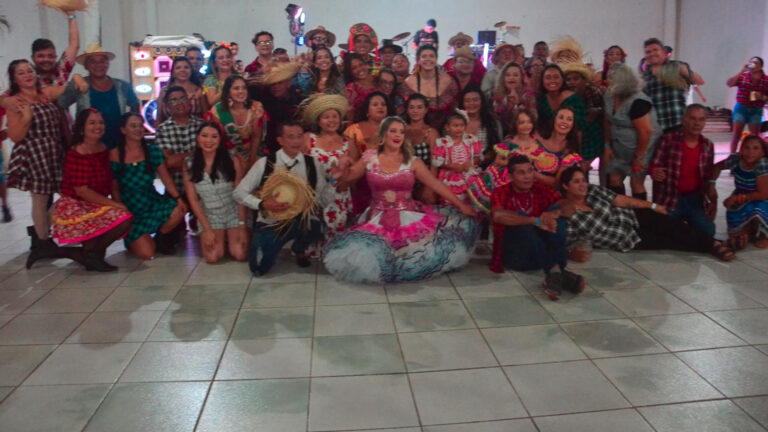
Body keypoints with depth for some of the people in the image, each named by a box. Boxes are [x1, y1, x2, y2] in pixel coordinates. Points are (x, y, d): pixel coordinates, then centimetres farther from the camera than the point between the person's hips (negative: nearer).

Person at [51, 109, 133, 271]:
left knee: (126, 218, -12)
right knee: (122, 217, -23)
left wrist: (118, 201, -7)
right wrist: (113, 204, -19)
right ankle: (89, 252, -2)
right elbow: (81, 191, -18)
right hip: (75, 206, -7)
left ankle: (89, 251, 7)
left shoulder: (103, 149, 6)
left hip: (97, 204, 7)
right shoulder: (76, 154, -15)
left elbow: (111, 181, 8)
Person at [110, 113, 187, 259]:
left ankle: (160, 237, 3)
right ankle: (133, 240, 22)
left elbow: (165, 177, -2)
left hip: (153, 202, 3)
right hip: (130, 210, -3)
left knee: (179, 211, -30)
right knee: (146, 253, -18)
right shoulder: (115, 154, -7)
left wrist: (178, 198, -14)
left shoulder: (152, 151, 0)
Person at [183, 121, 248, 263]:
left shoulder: (232, 161, -9)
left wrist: (243, 227, -12)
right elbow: (193, 199, -4)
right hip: (209, 216, 1)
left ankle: (229, 237, 20)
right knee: (212, 257, -17)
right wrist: (207, 229, -10)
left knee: (240, 255, -15)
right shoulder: (189, 164, -6)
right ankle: (219, 238, 19)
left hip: (233, 213, 0)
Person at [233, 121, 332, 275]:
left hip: (302, 220, 0)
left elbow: (324, 199, 3)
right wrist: (262, 204, -19)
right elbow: (239, 192, -6)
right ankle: (276, 244, 23)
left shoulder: (312, 163, -2)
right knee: (259, 269, -15)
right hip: (271, 222, 0)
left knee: (317, 230, -35)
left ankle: (299, 249, 5)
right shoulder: (265, 163, -7)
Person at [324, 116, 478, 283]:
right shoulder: (369, 158, 4)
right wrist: (342, 169, -9)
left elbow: (437, 185, -1)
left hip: (409, 216, 1)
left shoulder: (412, 162, 2)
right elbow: (346, 176, 15)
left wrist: (461, 205, -6)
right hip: (379, 219, -1)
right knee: (358, 252, -26)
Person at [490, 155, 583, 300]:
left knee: (554, 215, -16)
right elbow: (498, 215, -25)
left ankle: (555, 271, -34)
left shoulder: (541, 189, 8)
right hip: (513, 254, -3)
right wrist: (536, 221, -33)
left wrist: (554, 213, -28)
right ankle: (557, 272, -38)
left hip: (542, 254, 3)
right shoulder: (501, 193, -2)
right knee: (521, 217, -27)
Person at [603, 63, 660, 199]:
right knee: (614, 179, 6)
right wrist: (607, 146, 5)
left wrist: (638, 157, -18)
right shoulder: (609, 96, -2)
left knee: (636, 183, -1)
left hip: (641, 148, -7)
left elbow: (646, 132, -25)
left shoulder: (636, 101, -26)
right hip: (620, 149, 7)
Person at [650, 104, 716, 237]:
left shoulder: (708, 146, 5)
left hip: (695, 199, 4)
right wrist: (655, 173, -32)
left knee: (707, 231, -11)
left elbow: (708, 177, 13)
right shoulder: (668, 139, -10)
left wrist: (713, 200, 4)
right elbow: (654, 166, -9)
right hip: (669, 199, -3)